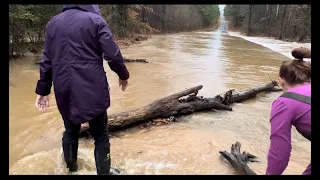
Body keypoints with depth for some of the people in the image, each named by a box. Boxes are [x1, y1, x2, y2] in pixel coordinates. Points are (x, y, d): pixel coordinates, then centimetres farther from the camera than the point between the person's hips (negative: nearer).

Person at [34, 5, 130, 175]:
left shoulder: (53, 23, 10)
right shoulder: (95, 20, -4)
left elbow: (46, 60, 9)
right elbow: (113, 55, -10)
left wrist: (43, 90, 15)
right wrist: (123, 75, 6)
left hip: (64, 91, 5)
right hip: (93, 89, -5)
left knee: (70, 131, 23)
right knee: (100, 136, 8)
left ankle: (71, 168, 41)